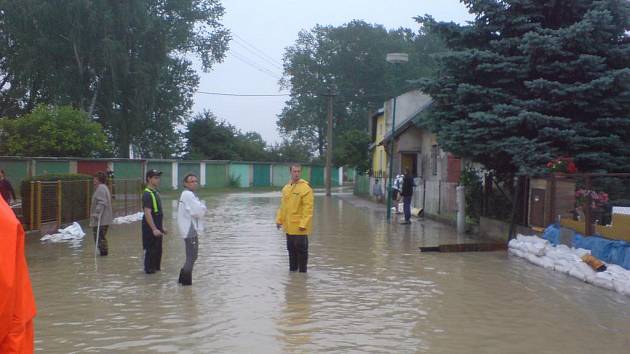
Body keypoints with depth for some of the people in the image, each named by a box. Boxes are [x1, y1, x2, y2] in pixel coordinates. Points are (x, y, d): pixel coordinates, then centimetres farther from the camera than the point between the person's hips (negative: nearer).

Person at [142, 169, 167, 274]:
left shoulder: (156, 193, 15)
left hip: (157, 227, 10)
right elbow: (147, 213, -23)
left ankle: (156, 269, 26)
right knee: (151, 251, -3)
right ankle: (149, 270, 5)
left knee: (158, 250, 16)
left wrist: (162, 227, 21)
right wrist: (154, 229, -27)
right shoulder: (147, 194, -16)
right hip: (150, 228, -10)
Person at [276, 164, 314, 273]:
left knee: (301, 249, 1)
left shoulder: (305, 188, -12)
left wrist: (303, 224, -21)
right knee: (291, 248, 15)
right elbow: (282, 206, 18)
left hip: (299, 227, -7)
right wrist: (279, 219, 11)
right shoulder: (286, 188, 11)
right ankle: (292, 269, 26)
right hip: (289, 226, 7)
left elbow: (308, 207, -16)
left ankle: (302, 271, 11)